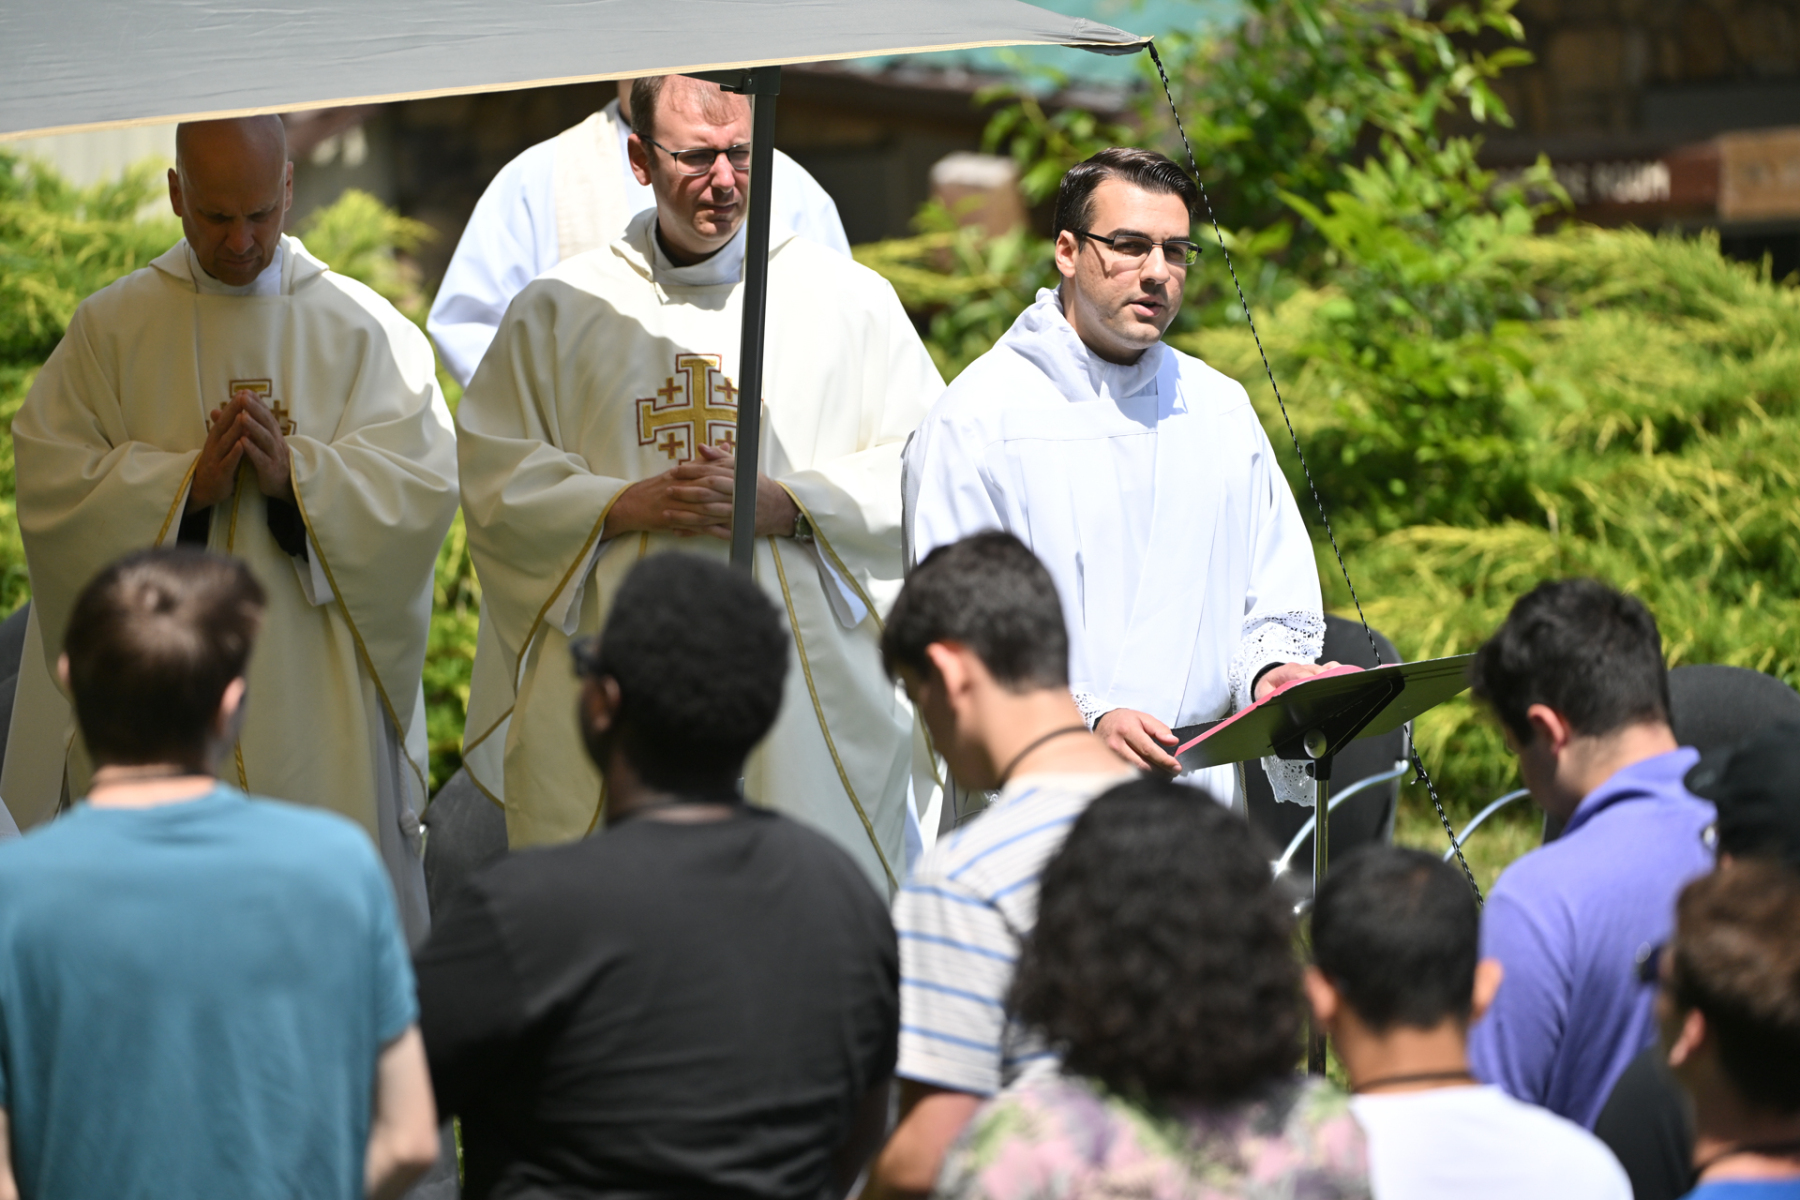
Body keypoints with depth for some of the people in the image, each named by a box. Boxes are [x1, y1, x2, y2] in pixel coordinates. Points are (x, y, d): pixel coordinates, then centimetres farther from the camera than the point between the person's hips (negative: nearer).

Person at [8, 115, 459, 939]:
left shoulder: (362, 329, 6)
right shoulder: (111, 328, 6)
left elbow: (424, 487, -3)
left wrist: (296, 474, -18)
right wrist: (188, 484, -15)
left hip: (321, 704, 0)